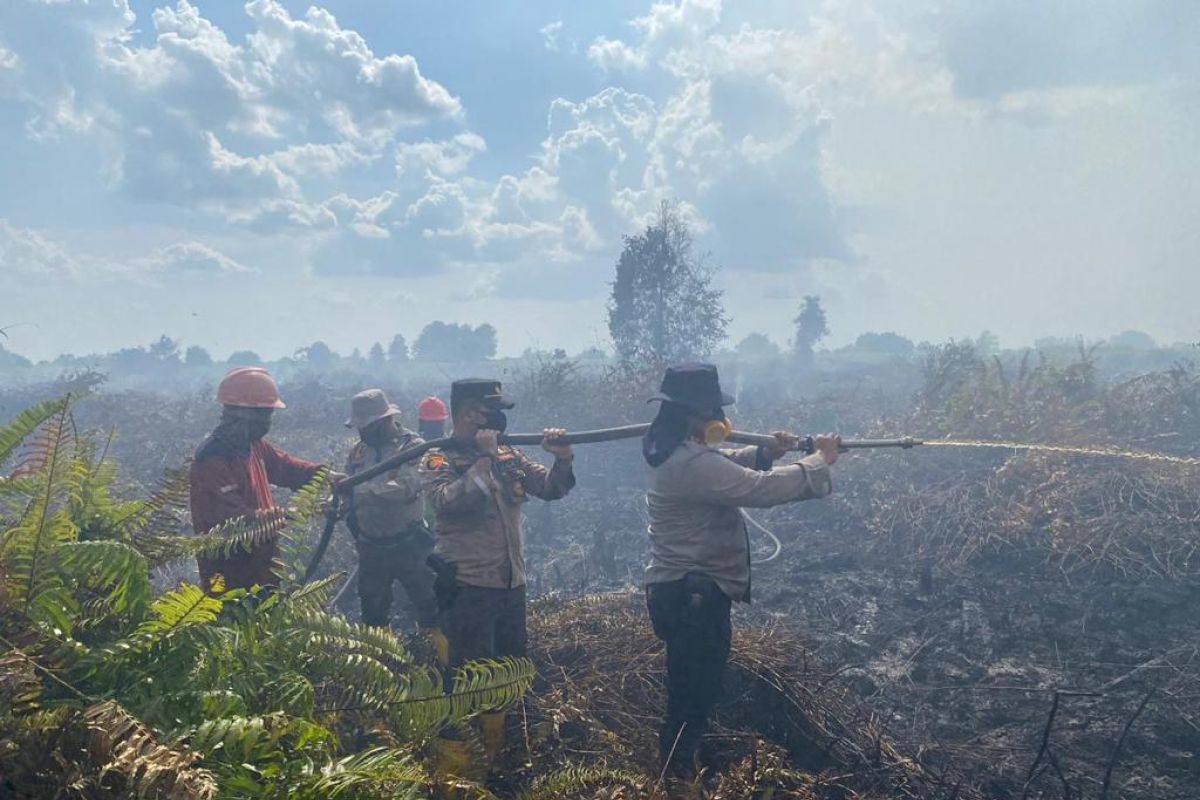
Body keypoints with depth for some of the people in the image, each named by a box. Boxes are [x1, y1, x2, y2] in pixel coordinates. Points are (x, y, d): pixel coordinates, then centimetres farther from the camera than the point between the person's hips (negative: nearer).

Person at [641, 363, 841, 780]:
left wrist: (766, 452, 3)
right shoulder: (693, 463, -25)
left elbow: (726, 465, 22)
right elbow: (762, 489, -25)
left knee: (690, 694, 21)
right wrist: (820, 462, -13)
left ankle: (677, 773, 33)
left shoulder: (676, 449, 8)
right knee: (691, 699, -1)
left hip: (684, 589, 11)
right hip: (693, 595, -11)